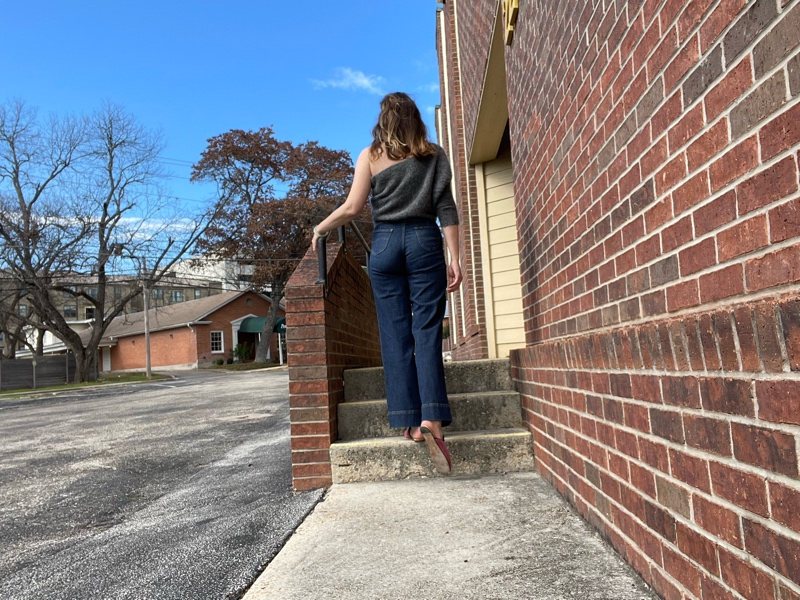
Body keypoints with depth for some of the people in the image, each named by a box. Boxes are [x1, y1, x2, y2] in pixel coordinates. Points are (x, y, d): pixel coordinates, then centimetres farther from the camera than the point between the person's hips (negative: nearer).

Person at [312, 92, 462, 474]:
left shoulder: (371, 155, 9)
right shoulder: (434, 155, 10)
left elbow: (352, 207, 1)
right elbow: (446, 209, 2)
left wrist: (320, 229, 16)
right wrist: (455, 259, 1)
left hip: (385, 244, 0)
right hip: (425, 242, 0)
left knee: (395, 335, 3)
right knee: (427, 331, -3)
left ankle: (410, 422, 3)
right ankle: (432, 417, -17)